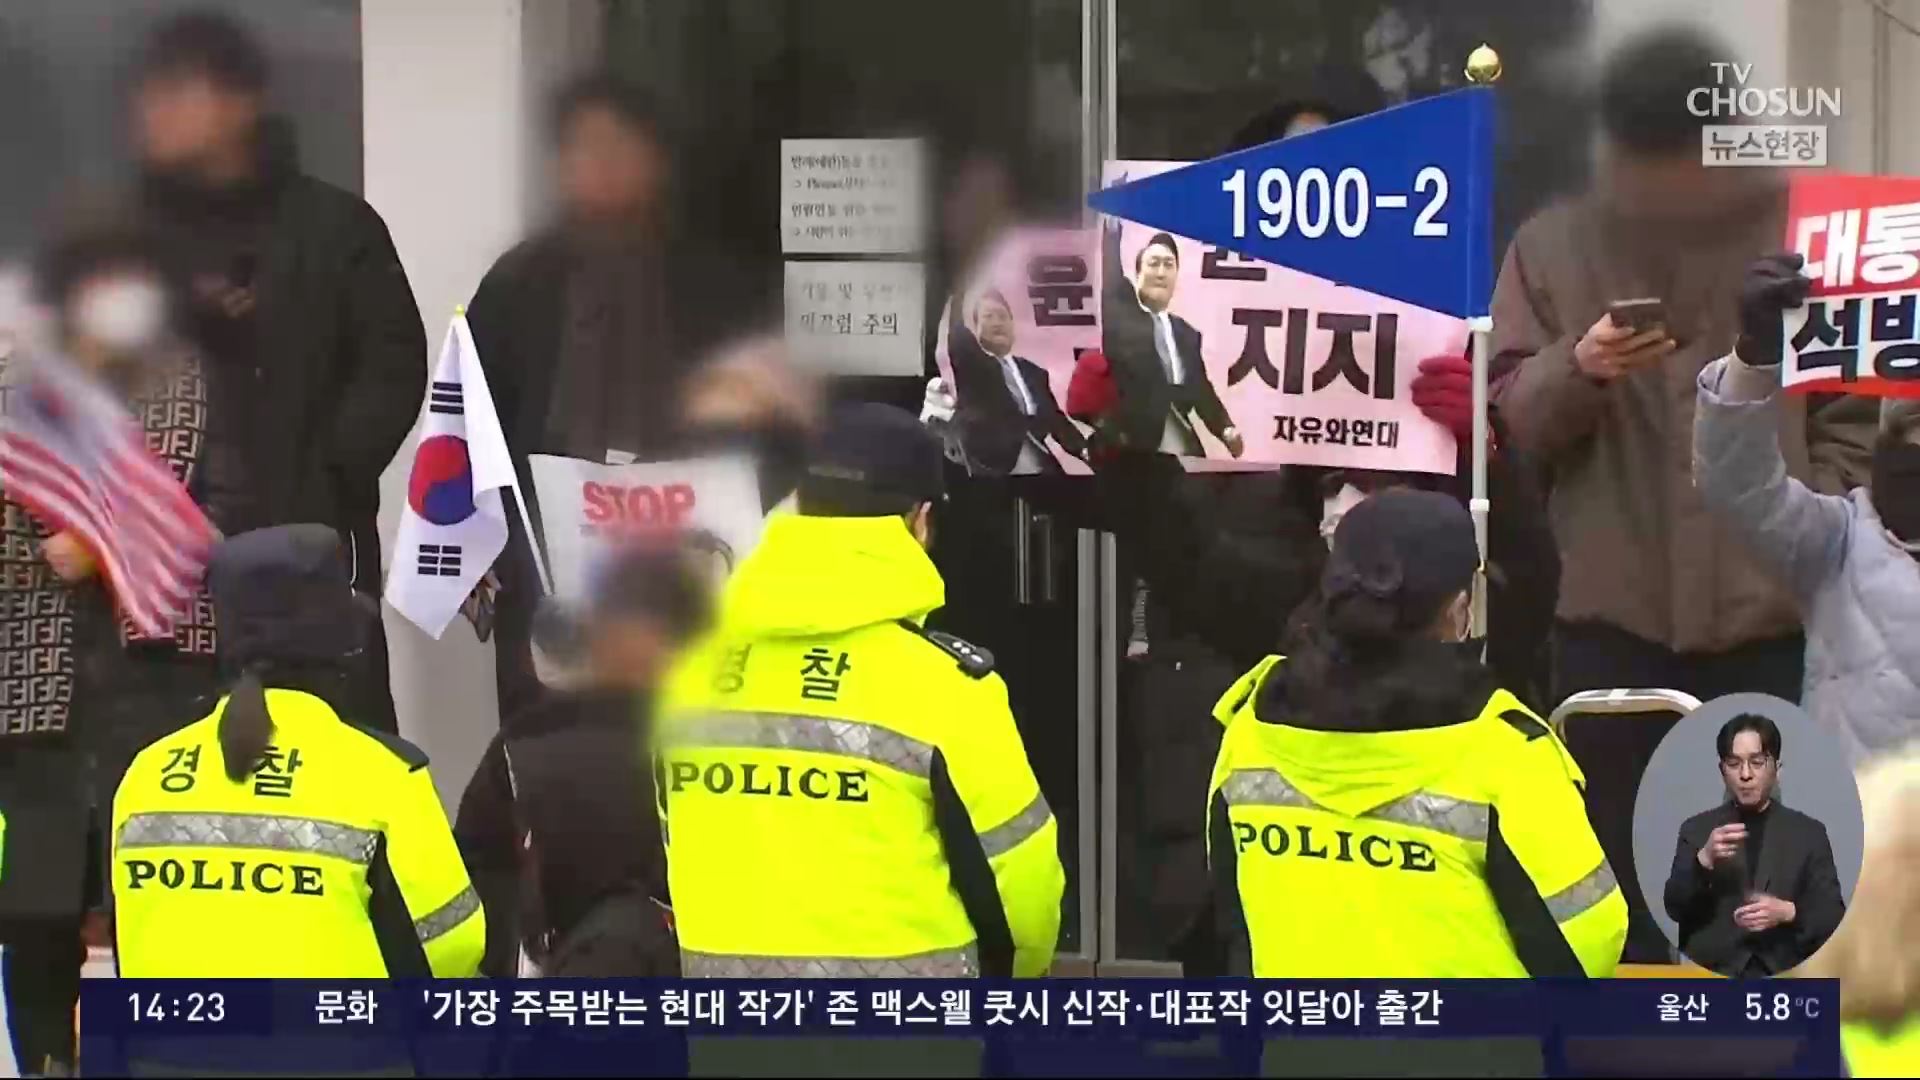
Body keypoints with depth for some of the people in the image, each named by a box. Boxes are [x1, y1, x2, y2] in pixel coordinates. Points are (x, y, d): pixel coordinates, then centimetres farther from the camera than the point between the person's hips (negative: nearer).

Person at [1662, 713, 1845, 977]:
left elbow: (1834, 915, 5)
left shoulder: (1808, 833, 9)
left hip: (1785, 977, 0)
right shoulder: (1696, 829, 10)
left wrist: (1788, 913, -13)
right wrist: (1703, 860, -15)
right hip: (1711, 976, 0)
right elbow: (1675, 908, 1)